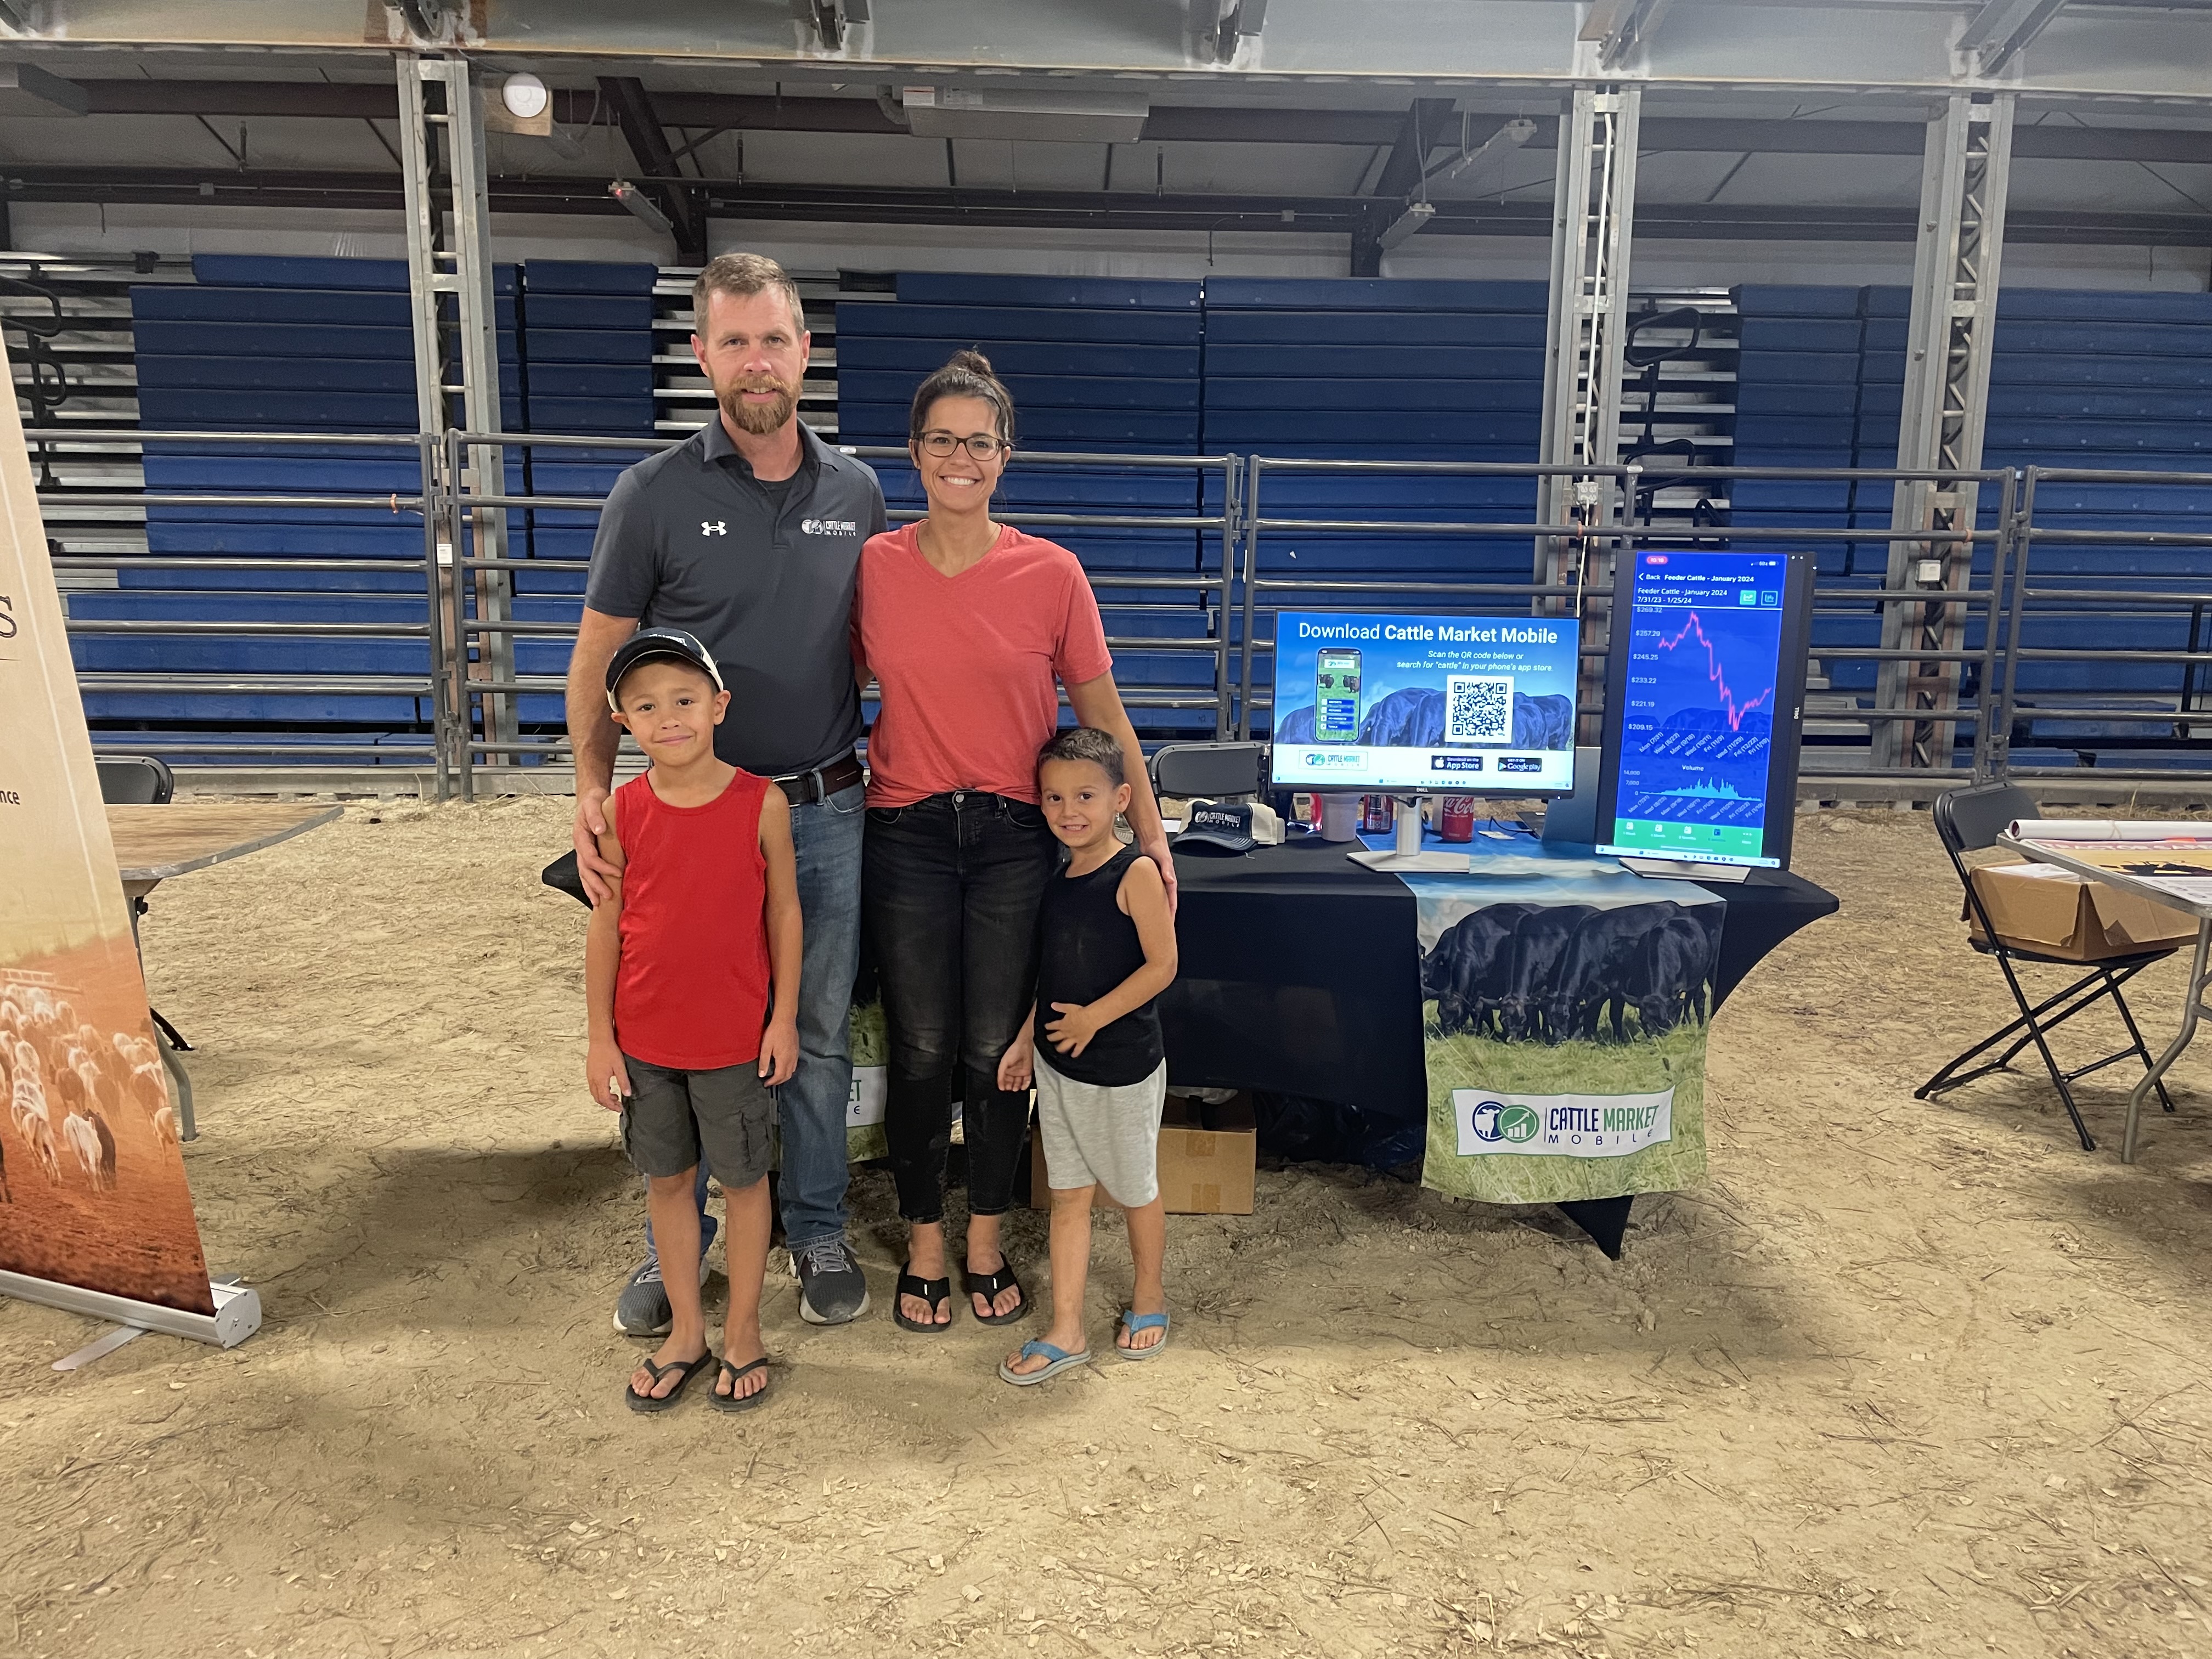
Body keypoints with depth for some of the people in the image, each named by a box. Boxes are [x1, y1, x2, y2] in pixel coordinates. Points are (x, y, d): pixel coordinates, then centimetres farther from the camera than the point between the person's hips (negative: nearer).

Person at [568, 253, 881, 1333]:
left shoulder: (855, 494, 5)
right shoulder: (655, 495, -4)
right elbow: (597, 657, 0)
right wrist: (592, 792, -12)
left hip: (827, 812, 2)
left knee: (818, 1036, 12)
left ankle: (818, 1233, 30)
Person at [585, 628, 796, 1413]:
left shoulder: (762, 803, -11)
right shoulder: (621, 813, -5)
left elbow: (784, 914, -3)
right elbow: (606, 927, 1)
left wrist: (784, 1019, -3)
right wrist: (601, 1037, 1)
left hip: (736, 1037, -2)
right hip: (645, 1039, 2)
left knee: (744, 1179, 11)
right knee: (667, 1179, 15)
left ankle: (743, 1332, 30)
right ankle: (685, 1331, 33)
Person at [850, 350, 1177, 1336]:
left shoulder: (1051, 574, -4)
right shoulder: (873, 567, -1)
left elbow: (1101, 714, 3)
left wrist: (1150, 832, 2)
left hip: (1013, 837, 0)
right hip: (906, 836, 1)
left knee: (997, 1049, 6)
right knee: (921, 1050, 6)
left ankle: (985, 1242, 28)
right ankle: (924, 1246, 27)